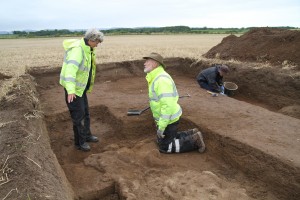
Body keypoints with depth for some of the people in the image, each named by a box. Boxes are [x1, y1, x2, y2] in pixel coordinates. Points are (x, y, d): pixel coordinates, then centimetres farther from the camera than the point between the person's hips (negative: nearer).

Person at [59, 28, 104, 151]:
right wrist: (71, 90, -51)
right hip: (73, 88, -9)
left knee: (85, 112, 19)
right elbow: (71, 69, -40)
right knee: (78, 116, 1)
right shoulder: (77, 50, -26)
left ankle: (86, 135, 37)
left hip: (81, 87, 10)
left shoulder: (87, 49, 6)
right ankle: (80, 142, 17)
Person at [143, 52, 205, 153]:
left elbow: (168, 105, -32)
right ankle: (192, 134, 22)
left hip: (168, 120, -9)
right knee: (164, 140, 24)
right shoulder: (157, 78, 6)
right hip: (167, 117, 10)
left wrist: (161, 127, -26)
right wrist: (159, 119, 23)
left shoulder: (161, 79, -27)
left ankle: (194, 140, 8)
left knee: (164, 147, 5)